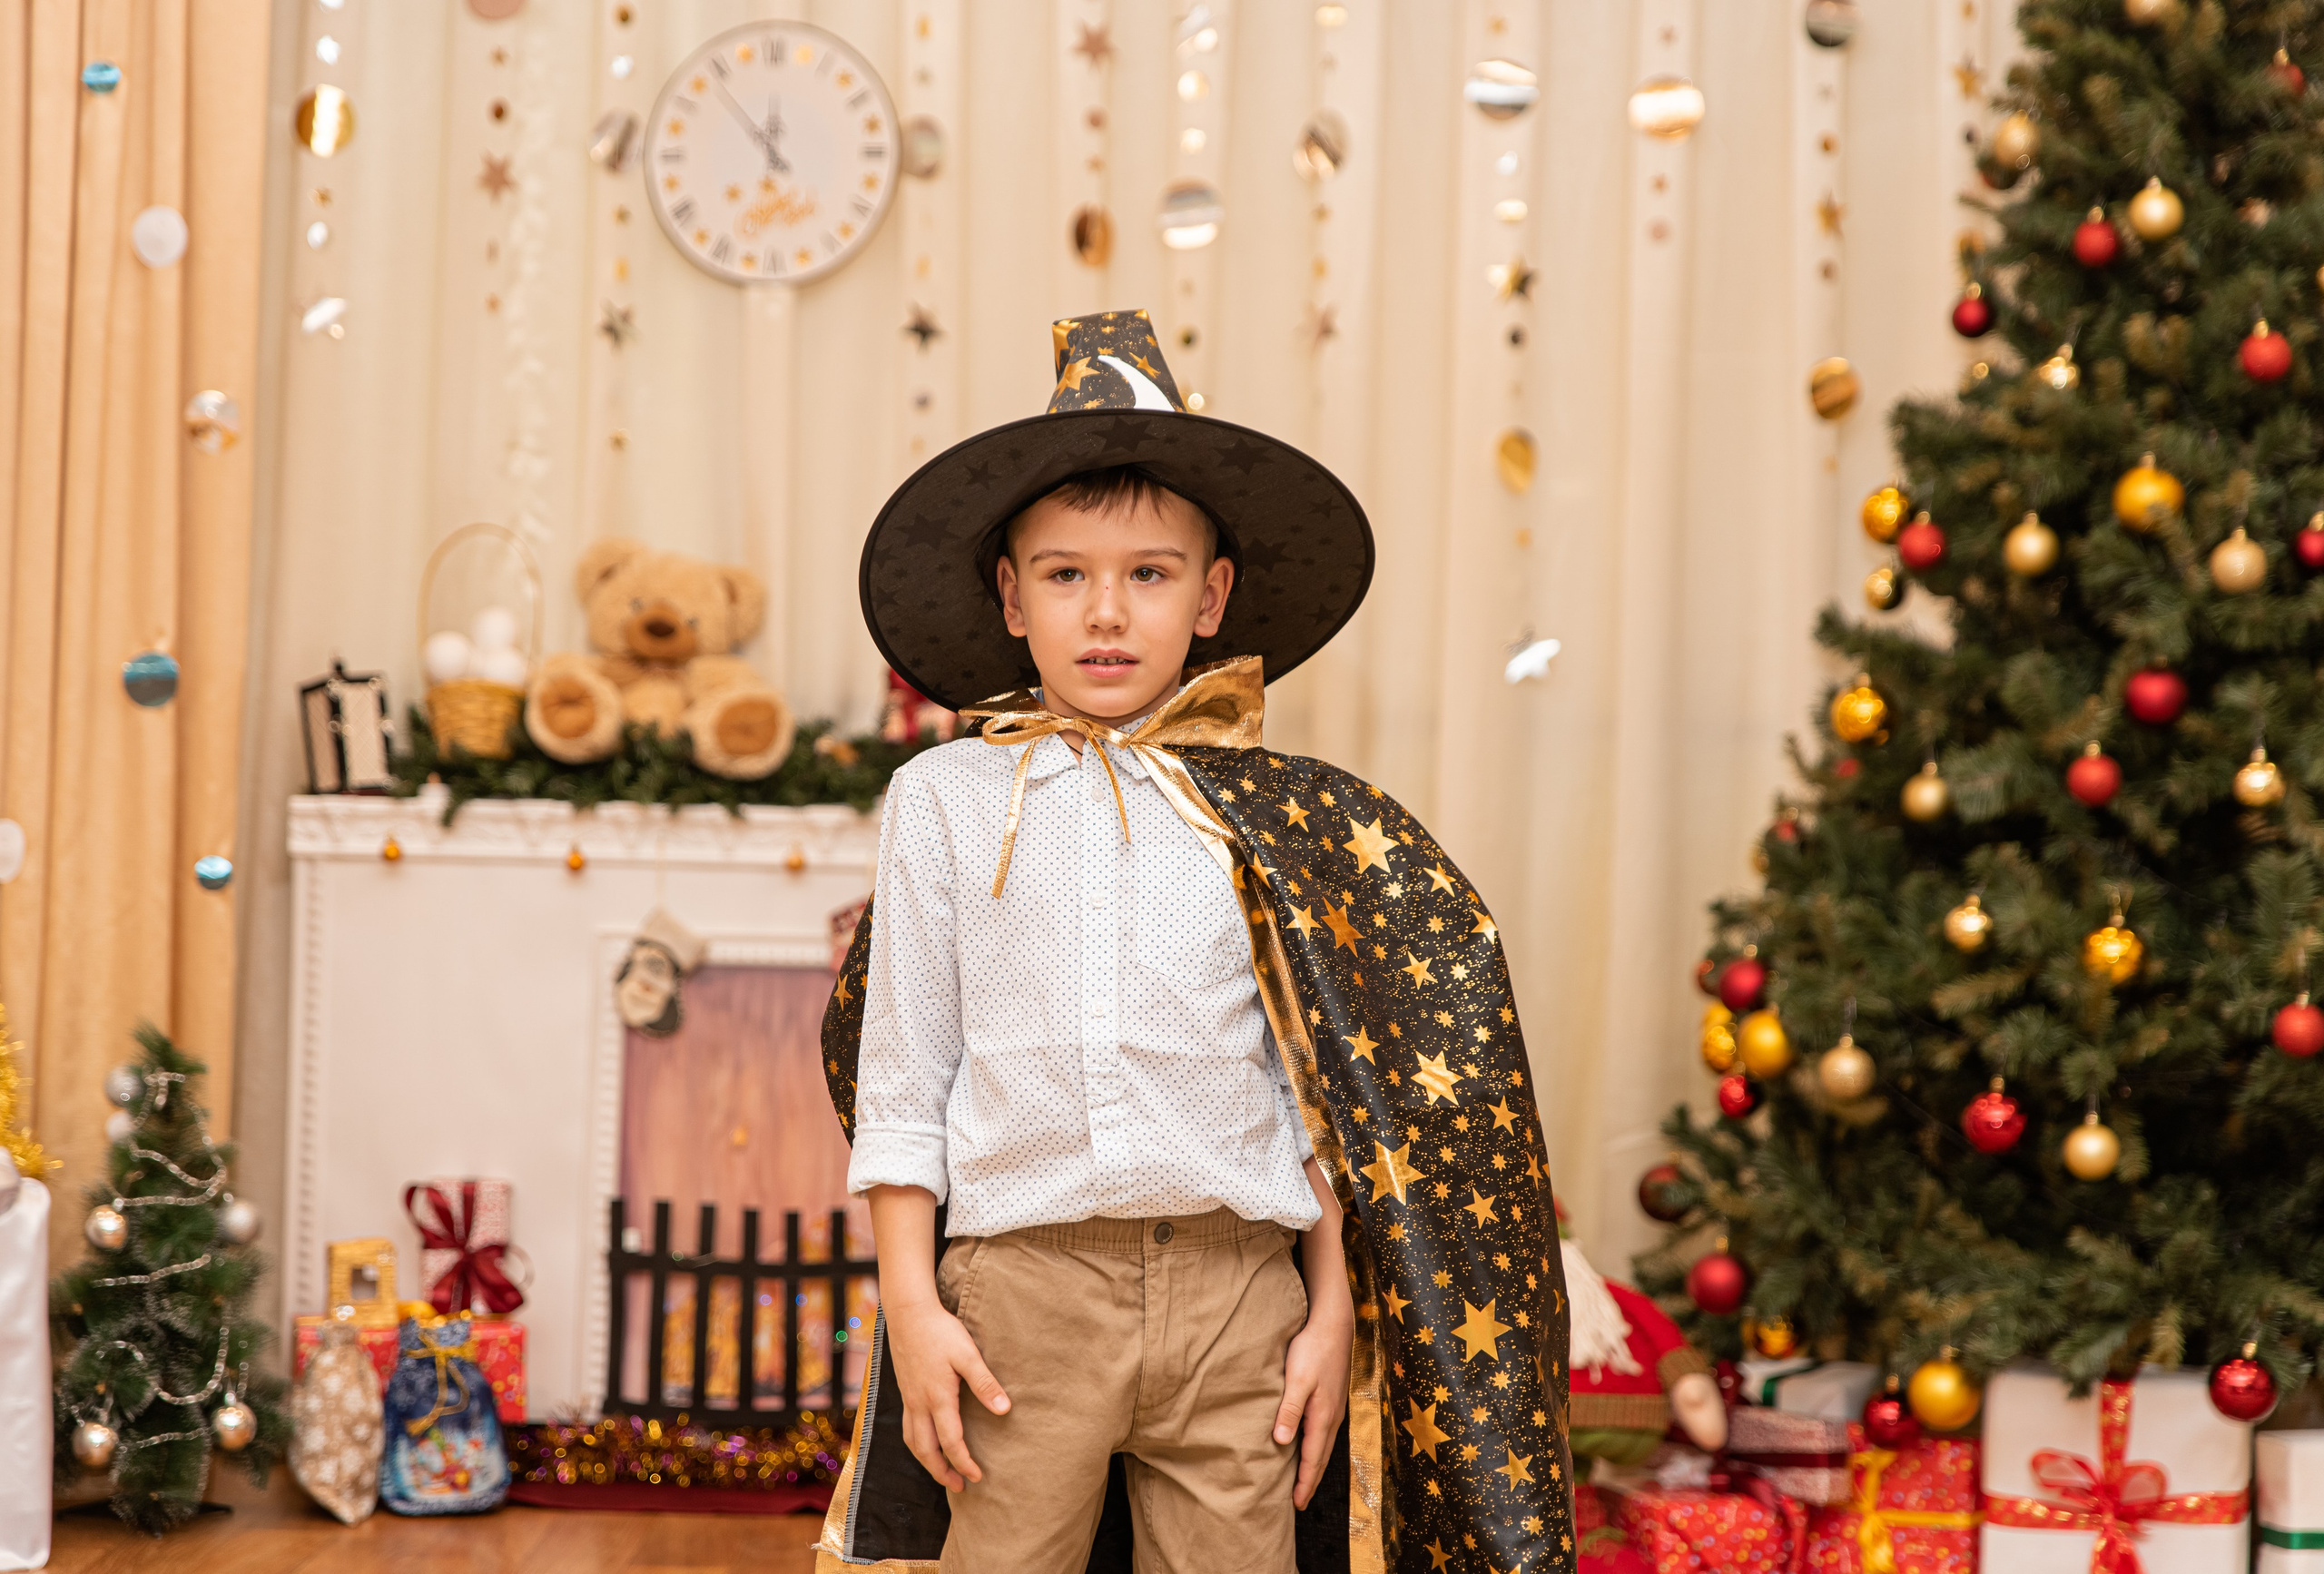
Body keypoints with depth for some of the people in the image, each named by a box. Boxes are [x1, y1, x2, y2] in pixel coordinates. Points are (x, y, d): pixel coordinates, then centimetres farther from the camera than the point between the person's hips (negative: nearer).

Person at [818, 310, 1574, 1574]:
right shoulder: (945, 801, 6)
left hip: (1238, 1292, 1)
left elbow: (1320, 1084, 9)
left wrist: (1333, 1315, 4)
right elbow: (899, 1081, 5)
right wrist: (912, 1308, -1)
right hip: (1021, 1290, -1)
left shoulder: (1272, 817, 7)